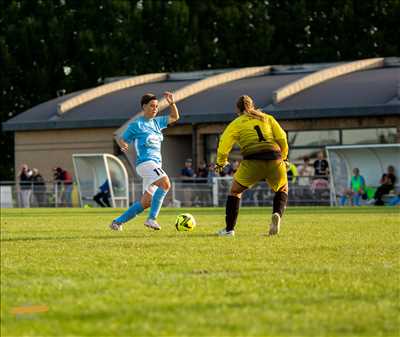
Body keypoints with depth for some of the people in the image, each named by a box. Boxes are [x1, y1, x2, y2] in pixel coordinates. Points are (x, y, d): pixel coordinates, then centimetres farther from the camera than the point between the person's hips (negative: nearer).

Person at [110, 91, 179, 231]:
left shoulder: (157, 122, 17)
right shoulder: (136, 125, -2)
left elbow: (174, 117, 28)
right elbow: (122, 140, 3)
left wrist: (172, 103, 11)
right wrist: (124, 146, -20)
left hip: (156, 165, 8)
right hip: (145, 162, -8)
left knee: (145, 202, 6)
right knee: (165, 183, -31)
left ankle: (118, 222, 17)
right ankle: (152, 218, -29)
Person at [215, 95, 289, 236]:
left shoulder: (237, 123, 15)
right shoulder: (267, 118, 21)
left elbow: (223, 144, 9)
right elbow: (282, 138, 14)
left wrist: (221, 162, 26)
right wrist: (282, 158, 28)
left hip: (252, 162, -2)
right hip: (274, 160, 2)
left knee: (235, 191, 21)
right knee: (282, 190, 28)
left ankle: (229, 229, 16)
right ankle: (277, 214, -1)